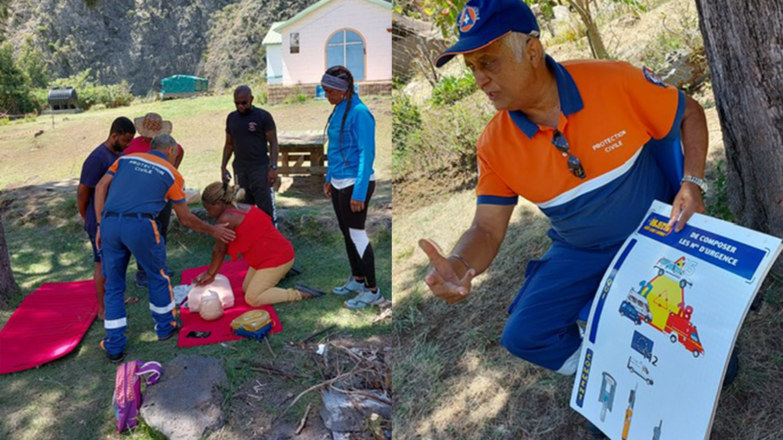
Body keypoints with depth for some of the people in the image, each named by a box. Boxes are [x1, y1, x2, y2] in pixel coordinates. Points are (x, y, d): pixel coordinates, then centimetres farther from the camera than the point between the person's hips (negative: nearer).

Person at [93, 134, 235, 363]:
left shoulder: (127, 158, 23)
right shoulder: (172, 174, 13)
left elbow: (101, 186, 9)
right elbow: (185, 218, 15)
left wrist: (100, 225, 10)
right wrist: (212, 230, 28)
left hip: (110, 223, 4)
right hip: (140, 225, -4)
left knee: (113, 285, 15)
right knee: (157, 276, 20)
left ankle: (114, 346, 19)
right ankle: (165, 327, 35)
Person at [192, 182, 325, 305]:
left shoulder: (226, 219, -20)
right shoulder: (239, 208, 8)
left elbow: (219, 250, -9)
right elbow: (224, 248, 11)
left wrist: (211, 274, 5)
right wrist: (210, 273, 12)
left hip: (276, 258, -10)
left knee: (252, 299, -5)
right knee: (246, 288, 18)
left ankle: (298, 294, -5)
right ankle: (281, 272, 28)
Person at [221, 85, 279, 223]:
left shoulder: (263, 116, -2)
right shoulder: (231, 117, 13)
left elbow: (273, 143, -4)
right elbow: (229, 144, 20)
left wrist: (273, 167, -13)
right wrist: (223, 167, 13)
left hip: (260, 169, -5)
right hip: (240, 169, 5)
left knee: (265, 207, -8)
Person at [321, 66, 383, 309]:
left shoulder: (360, 112, -18)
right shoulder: (340, 109, 9)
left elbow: (367, 154, -21)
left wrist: (359, 192, -23)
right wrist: (329, 178, 20)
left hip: (356, 184, -9)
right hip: (340, 183, 9)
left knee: (357, 235, -4)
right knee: (346, 232, 16)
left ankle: (373, 291, 7)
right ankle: (357, 280, 31)